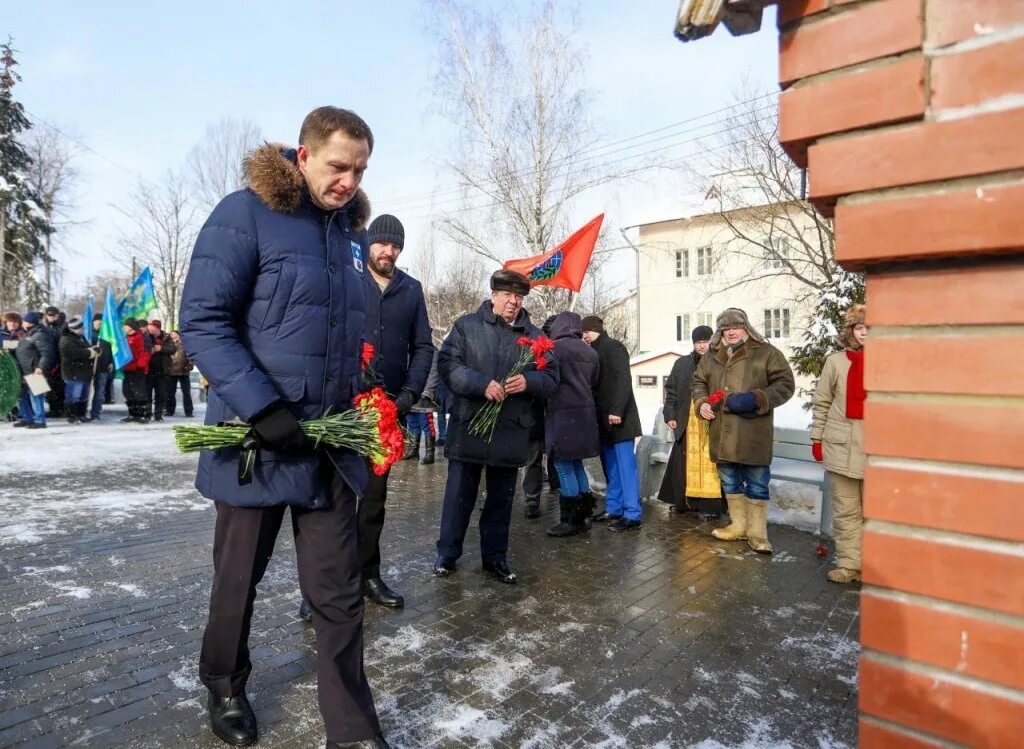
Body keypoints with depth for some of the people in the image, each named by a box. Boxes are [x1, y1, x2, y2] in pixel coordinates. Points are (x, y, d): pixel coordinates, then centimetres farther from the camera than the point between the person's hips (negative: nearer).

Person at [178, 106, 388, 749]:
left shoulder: (352, 232, 10)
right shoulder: (246, 214, -9)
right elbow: (202, 322, -14)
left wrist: (364, 402, 8)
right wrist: (264, 410, -22)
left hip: (332, 443, 4)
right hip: (256, 439, -4)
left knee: (339, 593, 6)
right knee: (238, 580, 17)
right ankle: (225, 689, 44)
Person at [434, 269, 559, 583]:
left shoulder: (534, 335, 9)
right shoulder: (467, 325, 1)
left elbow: (551, 377, 7)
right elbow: (447, 364, -8)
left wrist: (528, 382, -15)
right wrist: (482, 384, -21)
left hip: (511, 430, 3)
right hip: (468, 425, -2)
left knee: (501, 498, 13)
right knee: (459, 494, 8)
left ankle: (495, 557, 27)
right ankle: (447, 553, 24)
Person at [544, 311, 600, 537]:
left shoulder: (556, 348, -9)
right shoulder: (590, 352, 13)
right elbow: (595, 384, 17)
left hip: (563, 413, -8)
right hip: (585, 413, 8)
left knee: (564, 466, -1)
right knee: (576, 464, 16)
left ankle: (571, 520, 4)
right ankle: (583, 516, 20)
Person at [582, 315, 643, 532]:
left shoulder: (613, 347, -6)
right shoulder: (595, 351, 18)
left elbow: (623, 379, -15)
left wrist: (617, 410, -22)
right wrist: (604, 414, 11)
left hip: (617, 416, -8)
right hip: (604, 418, 8)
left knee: (626, 465, -6)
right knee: (611, 466, 11)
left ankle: (632, 515, -4)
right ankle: (614, 509, 18)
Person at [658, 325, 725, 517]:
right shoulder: (682, 363, 10)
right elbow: (671, 391, 12)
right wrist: (669, 415, 6)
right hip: (688, 422, 3)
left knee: (710, 462, -3)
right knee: (686, 462, 6)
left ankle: (710, 504, 3)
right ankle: (686, 501, 17)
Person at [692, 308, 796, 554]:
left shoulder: (766, 353, -2)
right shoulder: (712, 356, 13)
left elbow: (785, 384, -5)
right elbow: (698, 382, 22)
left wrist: (756, 399, -18)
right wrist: (701, 402, 1)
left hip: (753, 434, -5)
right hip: (722, 434, 5)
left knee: (757, 484, 3)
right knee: (730, 482, 15)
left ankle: (757, 532, 16)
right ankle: (739, 526, 30)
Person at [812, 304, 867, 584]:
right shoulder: (836, 361, 3)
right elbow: (821, 403, 6)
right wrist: (816, 439, 4)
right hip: (841, 448, 1)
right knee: (846, 511, 10)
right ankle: (848, 564, 20)